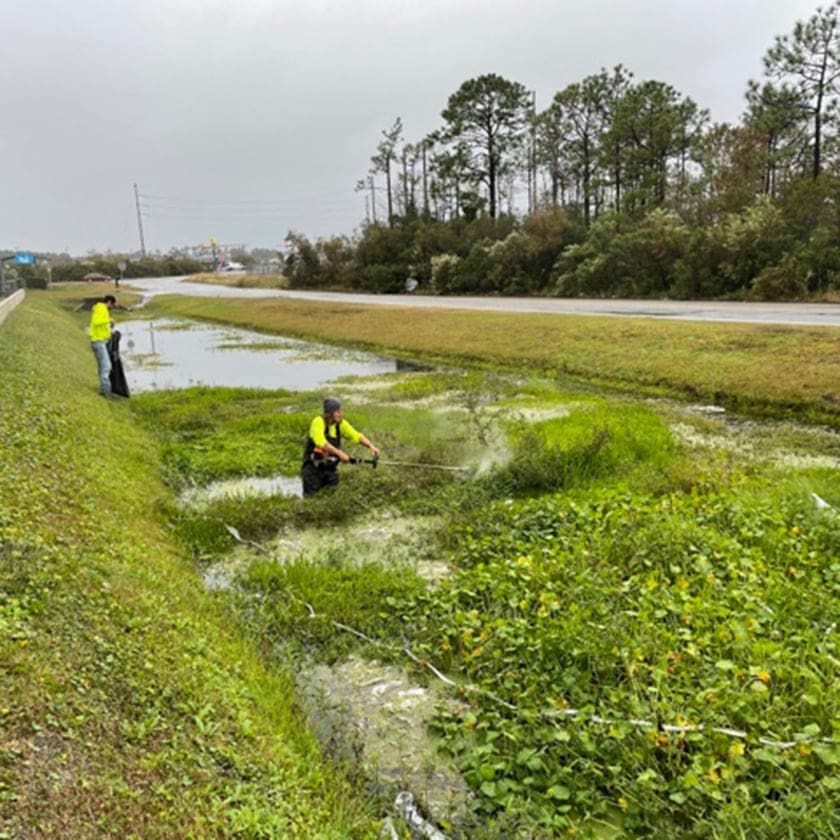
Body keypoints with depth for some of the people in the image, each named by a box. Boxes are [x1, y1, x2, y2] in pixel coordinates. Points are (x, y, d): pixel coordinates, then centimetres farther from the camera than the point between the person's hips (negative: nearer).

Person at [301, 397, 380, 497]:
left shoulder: (341, 424, -4)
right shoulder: (318, 422, -20)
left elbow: (357, 436, -3)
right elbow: (321, 443, -33)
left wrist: (371, 446, -20)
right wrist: (340, 453, -38)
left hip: (330, 466, 5)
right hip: (313, 466, -5)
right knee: (311, 495, -1)